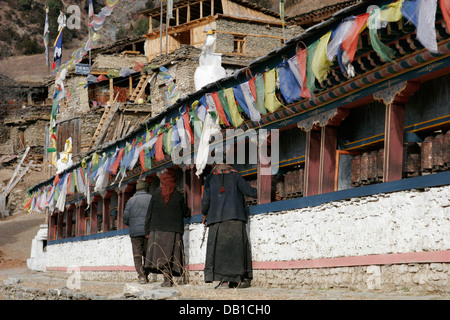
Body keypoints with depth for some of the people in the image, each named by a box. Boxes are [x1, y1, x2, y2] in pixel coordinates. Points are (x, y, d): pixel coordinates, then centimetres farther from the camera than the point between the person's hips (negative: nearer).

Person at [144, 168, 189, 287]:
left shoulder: (156, 194, 3)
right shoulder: (178, 196, 2)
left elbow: (149, 214, 5)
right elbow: (186, 213, 11)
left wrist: (147, 231, 10)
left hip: (157, 229, 0)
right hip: (174, 231, 0)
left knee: (160, 255, -2)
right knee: (169, 255, 2)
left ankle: (167, 278, -16)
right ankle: (168, 279, -8)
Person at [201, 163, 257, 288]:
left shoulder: (210, 178, 15)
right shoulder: (234, 176, 12)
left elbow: (205, 199, 11)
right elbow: (248, 191, 3)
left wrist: (204, 214, 27)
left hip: (216, 218, 0)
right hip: (235, 217, 0)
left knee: (219, 247, -2)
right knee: (237, 245, 1)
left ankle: (224, 279, -13)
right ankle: (240, 278, -5)